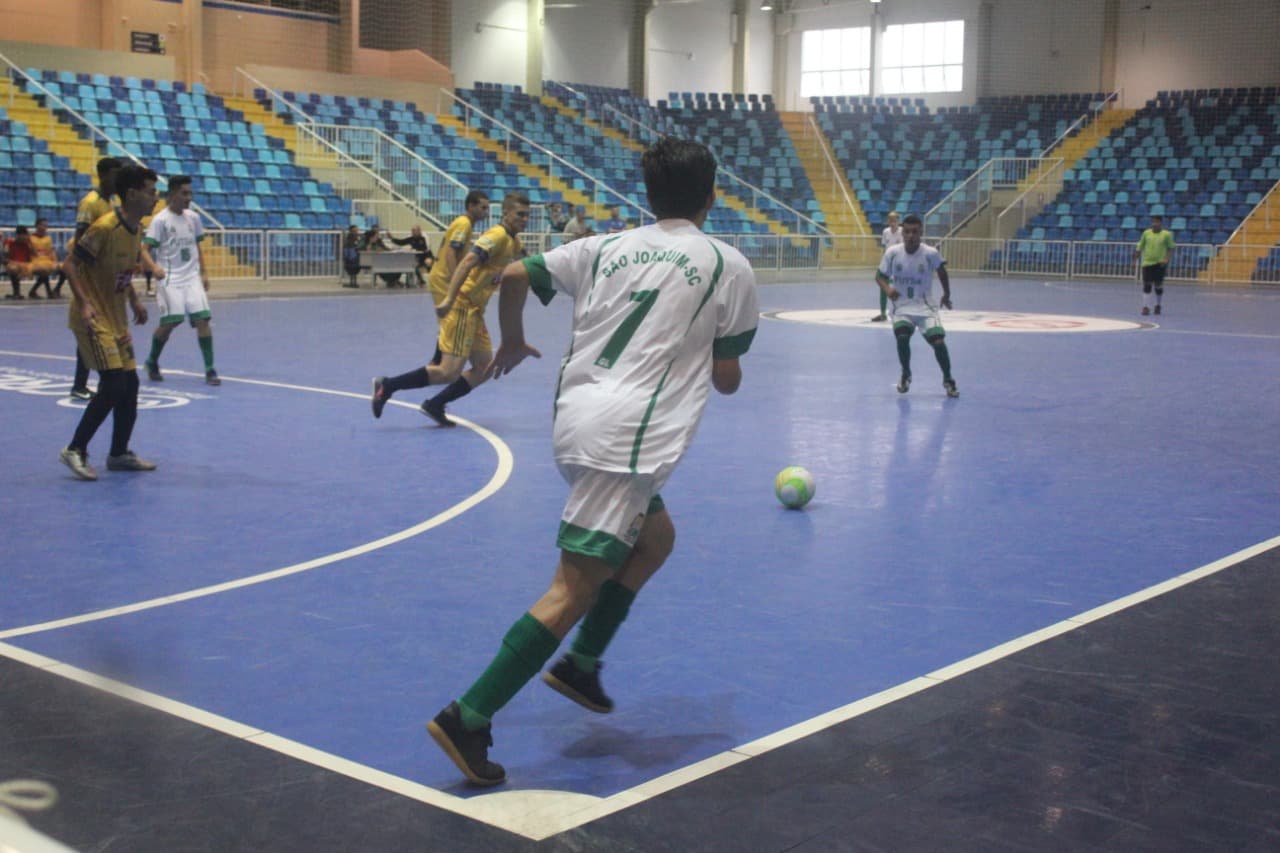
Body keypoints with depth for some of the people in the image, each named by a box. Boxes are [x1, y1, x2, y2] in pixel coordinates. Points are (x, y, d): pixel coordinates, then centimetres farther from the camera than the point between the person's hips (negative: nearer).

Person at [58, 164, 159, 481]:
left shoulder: (137, 228, 6)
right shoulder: (104, 227, -20)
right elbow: (69, 264, -18)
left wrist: (134, 299, 11)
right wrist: (84, 303, -28)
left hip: (116, 319, 9)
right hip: (94, 318, -9)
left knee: (129, 384, 8)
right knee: (113, 385, -14)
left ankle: (119, 454, 20)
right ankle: (75, 450, -2)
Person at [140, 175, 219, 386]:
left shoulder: (193, 218, 9)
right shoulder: (160, 220, -8)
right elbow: (145, 250, -12)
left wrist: (203, 273, 13)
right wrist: (155, 267, -30)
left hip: (192, 278, 4)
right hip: (170, 279, -4)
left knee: (202, 319, -8)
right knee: (170, 322, -8)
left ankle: (210, 370, -5)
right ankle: (152, 362, 18)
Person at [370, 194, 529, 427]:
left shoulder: (512, 240, 13)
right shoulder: (497, 235, -14)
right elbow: (467, 262, -25)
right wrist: (449, 300, -32)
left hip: (475, 311, 10)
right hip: (462, 307, -10)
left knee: (484, 368, 9)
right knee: (449, 373, -12)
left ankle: (434, 405, 13)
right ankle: (387, 385, -3)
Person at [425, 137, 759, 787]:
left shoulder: (605, 247, 14)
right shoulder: (728, 266, 4)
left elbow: (514, 276, 10)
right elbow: (726, 378, 6)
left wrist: (512, 341, 28)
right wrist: (717, 362, 29)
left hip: (576, 418, 7)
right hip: (626, 438, -7)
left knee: (656, 538, 27)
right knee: (576, 587, -7)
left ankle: (581, 663, 26)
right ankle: (469, 719, -13)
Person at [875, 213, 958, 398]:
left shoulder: (930, 253, -14)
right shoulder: (892, 252, -12)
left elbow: (942, 272, 5)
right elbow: (880, 276, -1)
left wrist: (946, 295, 13)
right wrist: (887, 289, -22)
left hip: (926, 307, 0)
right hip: (902, 306, 0)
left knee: (939, 342, -14)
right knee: (902, 337, -24)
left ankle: (948, 379, 12)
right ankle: (905, 374, 5)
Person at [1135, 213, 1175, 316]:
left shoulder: (1166, 234, -2)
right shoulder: (1146, 233, 4)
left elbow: (1170, 248, 3)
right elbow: (1140, 247, 11)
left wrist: (1166, 259, -9)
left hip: (1160, 263, -1)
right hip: (1147, 262, 1)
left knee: (1158, 285, 6)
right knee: (1147, 285, -4)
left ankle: (1158, 305, 26)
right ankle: (1146, 307, -3)